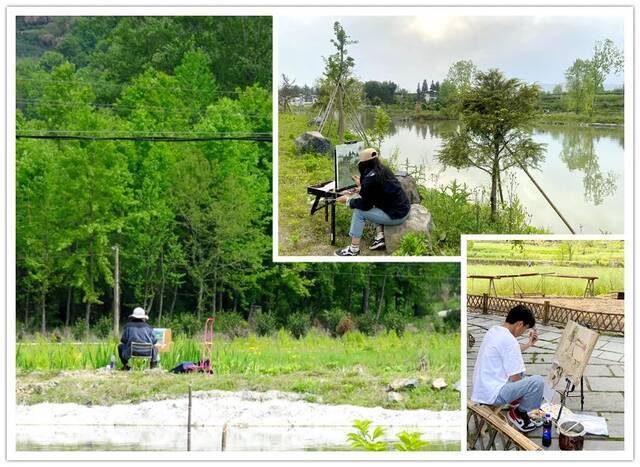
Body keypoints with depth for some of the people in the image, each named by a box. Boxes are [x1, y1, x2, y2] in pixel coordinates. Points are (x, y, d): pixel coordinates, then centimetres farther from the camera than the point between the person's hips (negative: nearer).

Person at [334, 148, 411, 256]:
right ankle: (380, 237, 17)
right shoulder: (383, 169, 6)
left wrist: (348, 200, 3)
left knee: (359, 212, -2)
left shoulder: (370, 179, -20)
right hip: (405, 208, 9)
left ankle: (354, 249, 5)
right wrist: (361, 185, 38)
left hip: (396, 215, -9)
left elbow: (365, 204, -12)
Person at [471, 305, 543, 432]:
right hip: (492, 394, -10)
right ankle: (519, 413, 5)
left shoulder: (493, 331, 8)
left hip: (480, 389, 10)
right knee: (538, 381, -13)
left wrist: (528, 344, 26)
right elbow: (515, 379, -17)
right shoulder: (509, 340, -21)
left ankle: (515, 405, 22)